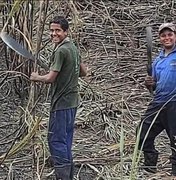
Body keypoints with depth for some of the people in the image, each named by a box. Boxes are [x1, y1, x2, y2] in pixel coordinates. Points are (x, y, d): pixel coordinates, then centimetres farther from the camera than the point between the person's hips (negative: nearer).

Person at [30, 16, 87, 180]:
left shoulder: (61, 51, -16)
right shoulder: (73, 48, 12)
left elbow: (50, 78, -17)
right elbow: (83, 72, 22)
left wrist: (36, 77, 0)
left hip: (61, 103, -10)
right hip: (71, 101, 10)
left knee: (56, 140, -5)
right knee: (65, 140, 15)